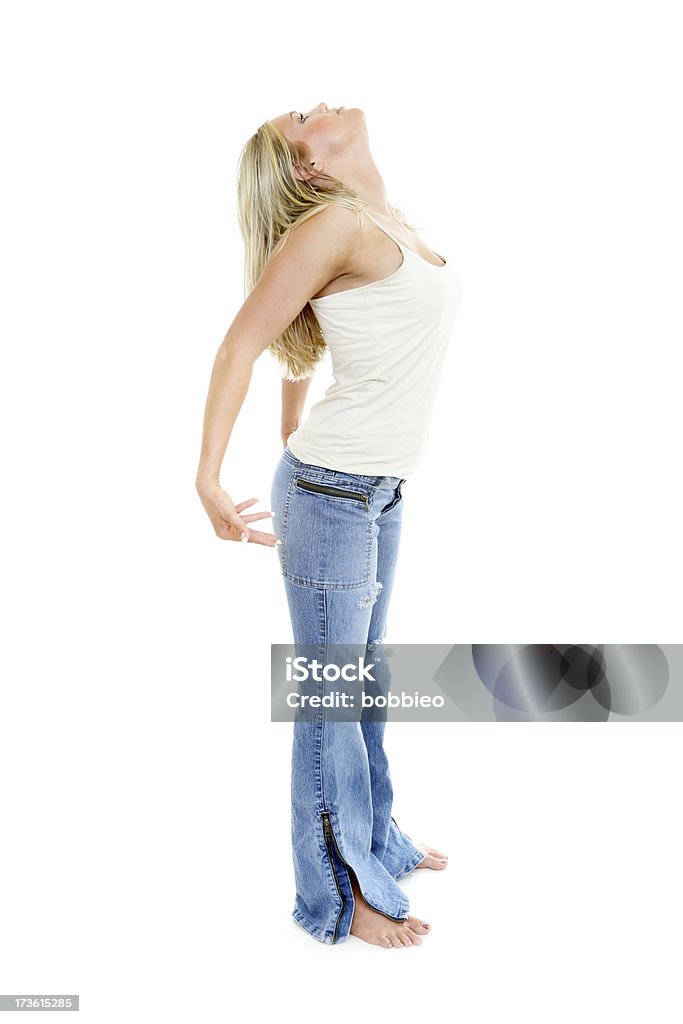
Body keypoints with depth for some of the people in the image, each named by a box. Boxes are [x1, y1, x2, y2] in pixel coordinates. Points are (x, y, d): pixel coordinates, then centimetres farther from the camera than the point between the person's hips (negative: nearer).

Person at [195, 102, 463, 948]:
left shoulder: (391, 221, 11)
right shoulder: (334, 226, -15)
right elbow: (240, 343, -15)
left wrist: (290, 436, 25)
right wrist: (208, 477, -21)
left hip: (382, 490, 8)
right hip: (333, 493, -8)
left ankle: (375, 838, 40)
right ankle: (339, 895, 22)